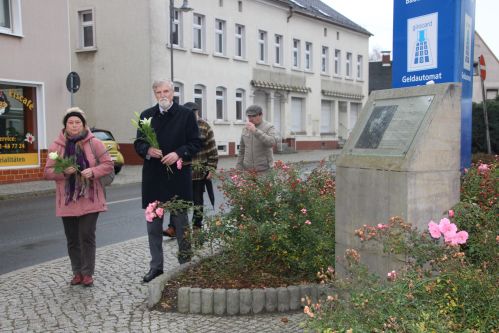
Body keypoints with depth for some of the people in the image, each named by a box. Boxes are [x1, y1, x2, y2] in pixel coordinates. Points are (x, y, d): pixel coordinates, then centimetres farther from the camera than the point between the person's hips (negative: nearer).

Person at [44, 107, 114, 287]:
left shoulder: (94, 143, -1)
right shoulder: (56, 146, 3)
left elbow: (108, 164, 0)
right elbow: (48, 172, 3)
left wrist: (93, 171, -19)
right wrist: (63, 172, -18)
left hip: (89, 199, -2)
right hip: (67, 200, 2)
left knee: (87, 236, -4)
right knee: (72, 238, 9)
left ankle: (88, 273, 9)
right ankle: (77, 272, 23)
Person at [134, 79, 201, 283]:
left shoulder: (186, 115, 0)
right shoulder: (146, 116, 9)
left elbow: (195, 143, -1)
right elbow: (138, 143, 11)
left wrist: (178, 154, -16)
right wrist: (147, 150, -11)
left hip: (178, 176, -3)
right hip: (152, 177, 3)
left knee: (180, 220, 7)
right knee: (153, 224, 10)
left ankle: (185, 263, 20)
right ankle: (156, 265, 22)